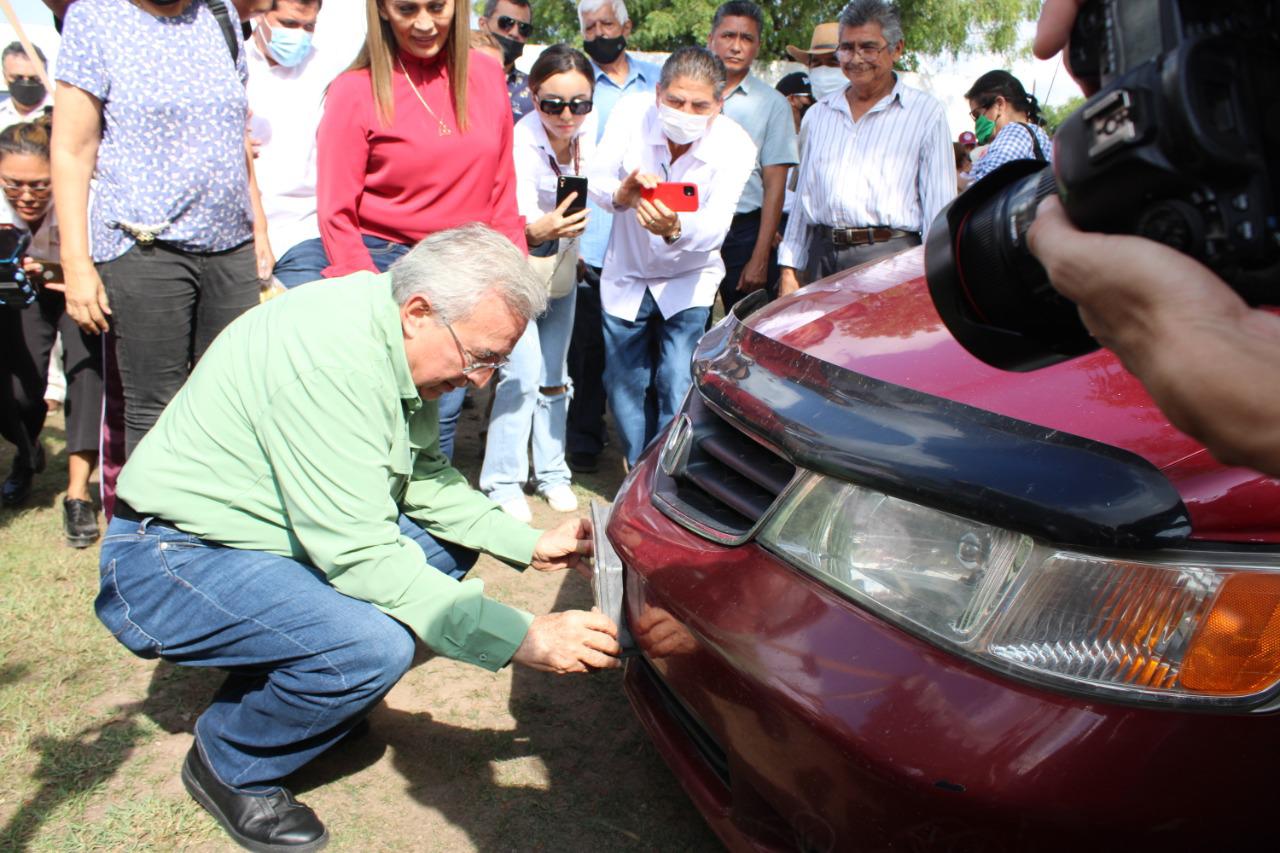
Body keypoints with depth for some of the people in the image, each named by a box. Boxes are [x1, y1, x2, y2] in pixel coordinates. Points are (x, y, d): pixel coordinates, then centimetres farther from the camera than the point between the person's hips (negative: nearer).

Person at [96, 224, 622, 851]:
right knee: (373, 646, -29)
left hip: (266, 534, 9)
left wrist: (528, 544, -2)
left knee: (448, 540, 6)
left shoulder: (397, 339, -2)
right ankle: (230, 768, 2)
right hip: (169, 564, -9)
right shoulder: (332, 356, -30)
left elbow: (423, 476, 9)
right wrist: (521, 639, -30)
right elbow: (360, 557, -32)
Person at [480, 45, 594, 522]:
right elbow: (517, 225, -35)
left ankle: (551, 473, 24)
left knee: (554, 377, 12)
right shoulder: (522, 144, -27)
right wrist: (540, 230, -56)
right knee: (523, 376, -12)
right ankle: (503, 482, 1)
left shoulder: (585, 128, -11)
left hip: (562, 270, 6)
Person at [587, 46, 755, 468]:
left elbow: (714, 228, -30)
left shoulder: (736, 146, -21)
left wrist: (675, 230, -53)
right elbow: (596, 180, -18)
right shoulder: (633, 112, -17)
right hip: (626, 276, 2)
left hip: (687, 280, -2)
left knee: (677, 392, -10)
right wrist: (621, 193, -42)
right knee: (625, 389, 9)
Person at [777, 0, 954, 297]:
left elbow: (939, 206, 0)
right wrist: (789, 269, 14)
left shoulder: (926, 113, 4)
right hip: (822, 257, 4)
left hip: (889, 260, -4)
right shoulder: (818, 114, 18)